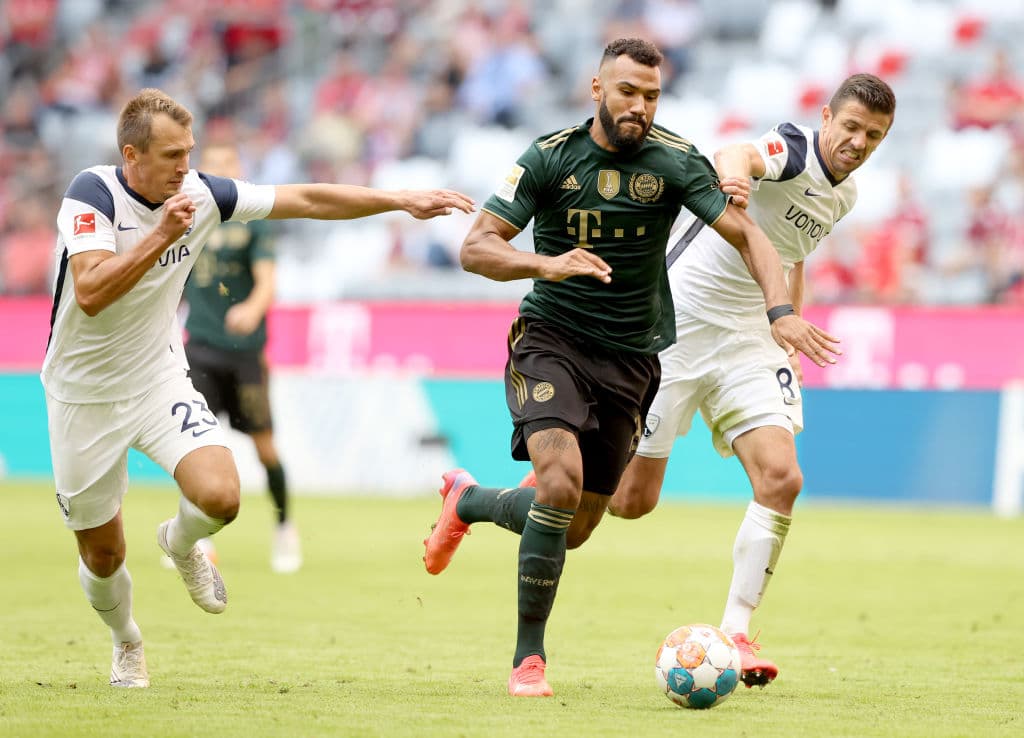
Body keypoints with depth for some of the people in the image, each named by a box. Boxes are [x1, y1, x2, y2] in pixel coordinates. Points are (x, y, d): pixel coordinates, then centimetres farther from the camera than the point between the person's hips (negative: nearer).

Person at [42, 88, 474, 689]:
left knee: (219, 496, -23)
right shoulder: (92, 194, -21)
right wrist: (162, 235, -37)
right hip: (85, 396, -3)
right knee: (102, 555, 6)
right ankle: (127, 644, 40)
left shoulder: (202, 194, -8)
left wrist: (404, 200, -3)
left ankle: (181, 545, 15)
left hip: (159, 380, 3)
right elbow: (90, 293, -34)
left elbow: (308, 200, -1)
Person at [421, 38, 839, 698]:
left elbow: (746, 234, -10)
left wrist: (782, 310, -28)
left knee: (575, 529, 8)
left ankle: (468, 501, 40)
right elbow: (476, 248, -12)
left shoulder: (675, 162, -7)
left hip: (630, 356, 3)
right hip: (551, 339, -3)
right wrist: (545, 263, -32)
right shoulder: (550, 158, -9)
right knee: (562, 480, -27)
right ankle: (529, 656, -13)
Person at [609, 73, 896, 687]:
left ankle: (736, 631, -5)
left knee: (782, 479, -13)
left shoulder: (843, 196, 10)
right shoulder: (794, 149, -15)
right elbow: (742, 156, -41)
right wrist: (731, 176, -65)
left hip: (746, 339, 7)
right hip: (675, 323, -7)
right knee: (632, 499, -4)